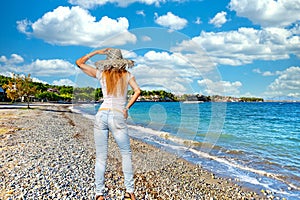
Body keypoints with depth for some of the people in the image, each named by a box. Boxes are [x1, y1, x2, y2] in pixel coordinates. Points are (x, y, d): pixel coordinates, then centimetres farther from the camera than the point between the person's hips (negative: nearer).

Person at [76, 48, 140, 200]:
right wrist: (126, 108, 1)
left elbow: (79, 62, 18)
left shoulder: (102, 74, 10)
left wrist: (97, 52, 20)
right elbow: (137, 91, -6)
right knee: (126, 154, 12)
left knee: (100, 157, 8)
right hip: (118, 117, -1)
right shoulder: (127, 75, 9)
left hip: (101, 115, 2)